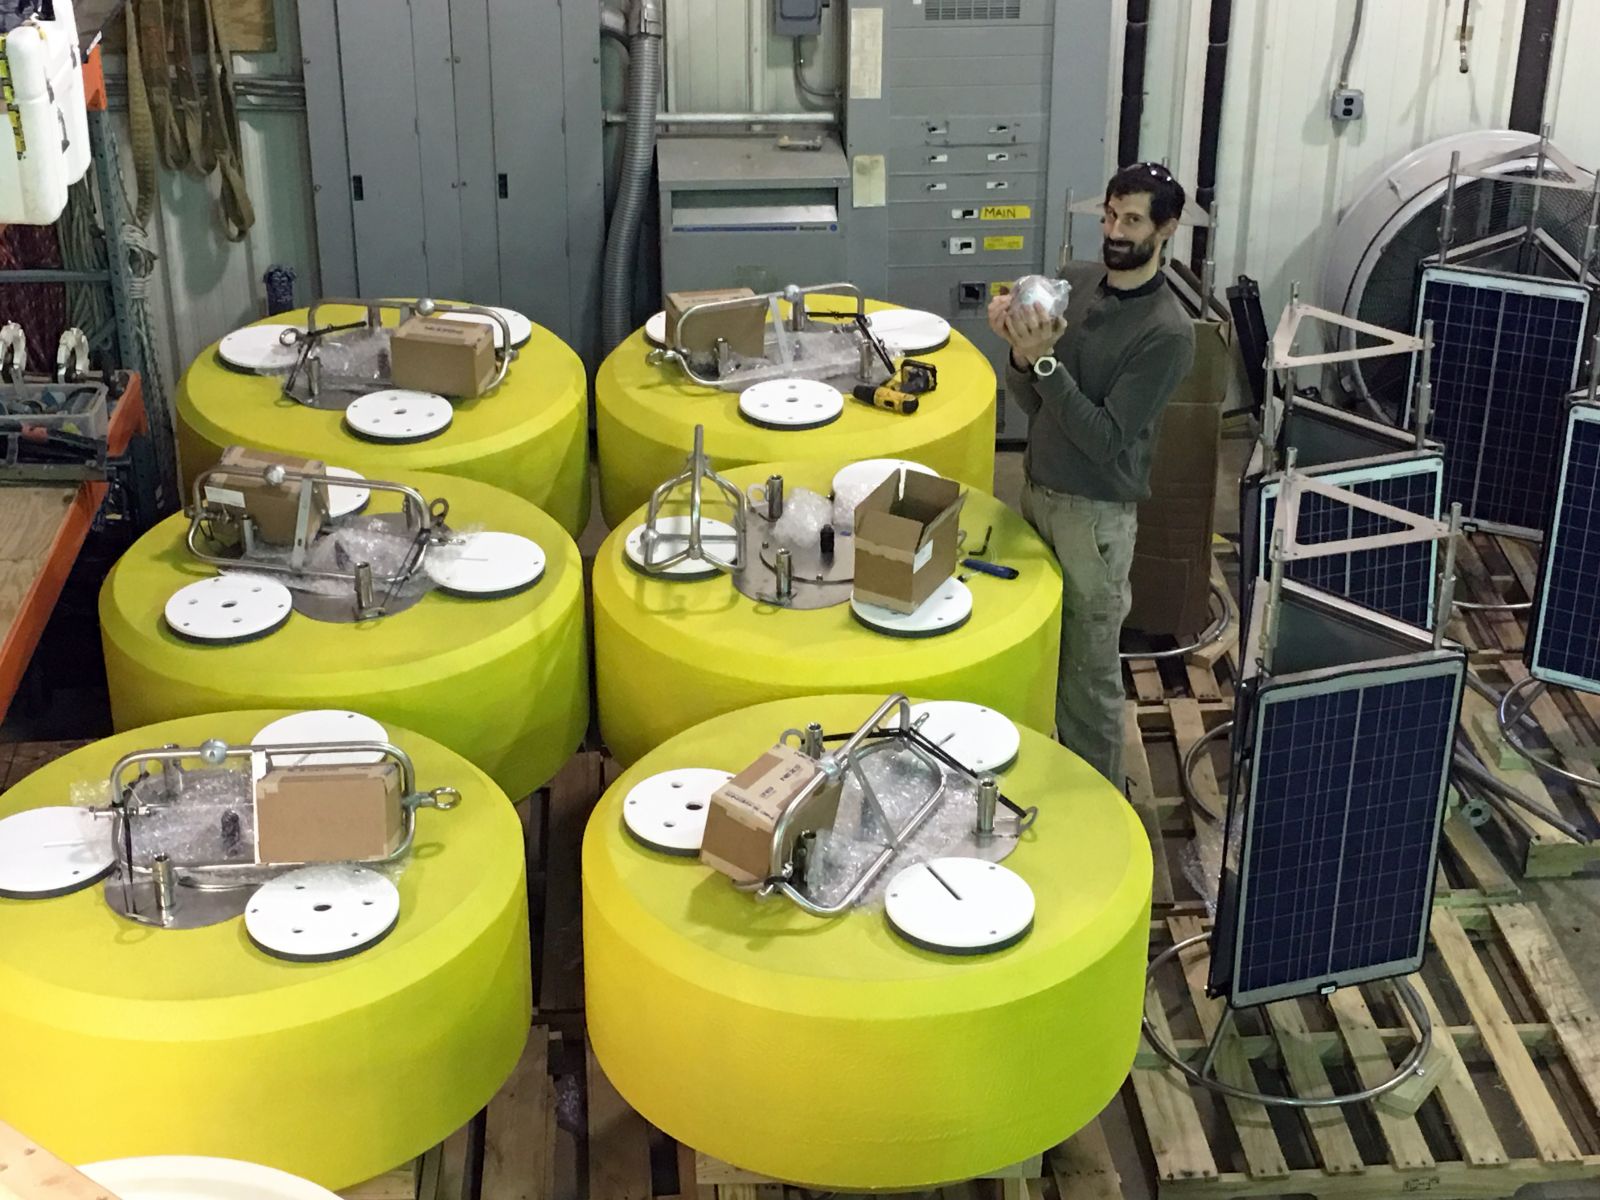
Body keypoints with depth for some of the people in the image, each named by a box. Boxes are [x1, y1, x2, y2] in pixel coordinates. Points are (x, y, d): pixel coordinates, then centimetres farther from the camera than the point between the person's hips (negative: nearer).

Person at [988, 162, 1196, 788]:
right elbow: (1030, 402, 1)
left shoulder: (1168, 332, -19)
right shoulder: (1074, 281, 1)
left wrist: (1045, 360, -29)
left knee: (1090, 667, 6)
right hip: (1038, 489, 7)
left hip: (1096, 513, -6)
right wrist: (1021, 351, -20)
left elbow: (1107, 440, -23)